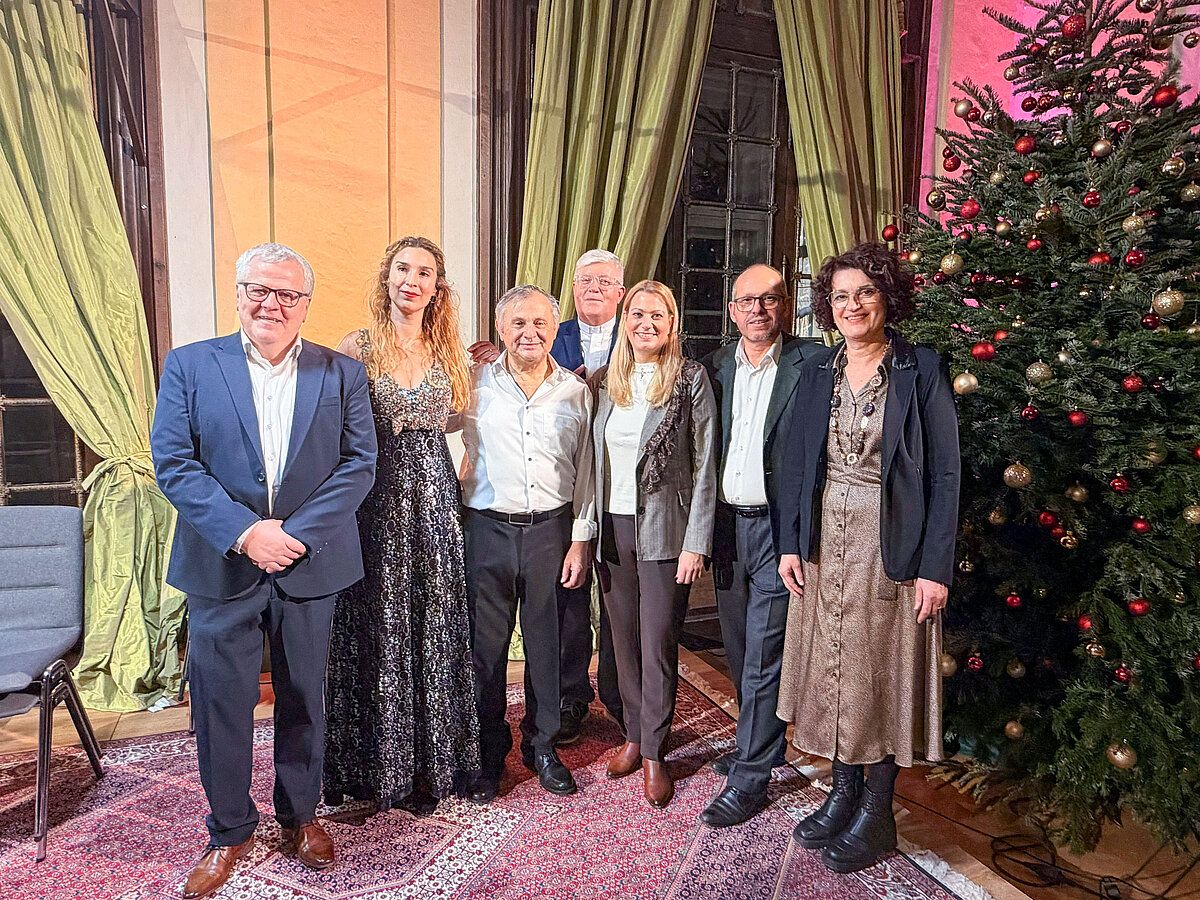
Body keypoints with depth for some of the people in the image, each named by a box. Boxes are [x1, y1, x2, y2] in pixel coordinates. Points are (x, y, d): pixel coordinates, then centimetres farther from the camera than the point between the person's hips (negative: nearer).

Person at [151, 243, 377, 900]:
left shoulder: (341, 374, 2)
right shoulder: (188, 365, 1)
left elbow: (359, 463, -4)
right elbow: (173, 461, -6)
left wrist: (298, 532, -15)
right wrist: (243, 532, -17)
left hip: (309, 565, 1)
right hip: (220, 568, 0)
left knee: (304, 699, 14)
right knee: (221, 705, 10)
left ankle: (299, 814, 36)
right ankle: (229, 831, 32)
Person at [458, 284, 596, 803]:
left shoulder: (576, 392, 5)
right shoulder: (474, 384, 0)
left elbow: (584, 471, 6)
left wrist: (580, 540, 3)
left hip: (550, 528, 1)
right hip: (488, 527, -1)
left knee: (547, 641, 11)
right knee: (486, 643, 8)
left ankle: (542, 744, 30)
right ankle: (489, 751, 26)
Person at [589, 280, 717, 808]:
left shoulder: (691, 379, -5)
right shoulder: (604, 382, 8)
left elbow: (704, 466, -7)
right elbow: (590, 458, 12)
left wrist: (696, 543, -10)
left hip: (664, 530, -4)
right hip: (612, 526, 4)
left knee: (658, 643, 2)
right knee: (623, 639, 12)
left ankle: (654, 754, 16)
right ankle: (633, 736, 28)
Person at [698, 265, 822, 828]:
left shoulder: (811, 363, -6)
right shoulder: (715, 366, 8)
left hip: (779, 528, -5)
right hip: (726, 525, 5)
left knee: (763, 656, 1)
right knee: (739, 651, 17)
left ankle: (751, 775, 15)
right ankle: (757, 743, 37)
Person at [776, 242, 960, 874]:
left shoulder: (921, 371, -6)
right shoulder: (816, 372, 6)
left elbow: (944, 474, -8)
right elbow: (795, 463, 8)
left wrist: (935, 567, -12)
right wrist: (790, 544, 2)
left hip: (891, 550, -4)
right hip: (825, 548, 4)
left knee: (883, 675, 7)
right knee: (832, 670, 13)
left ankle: (877, 811, 25)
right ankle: (843, 793, 31)